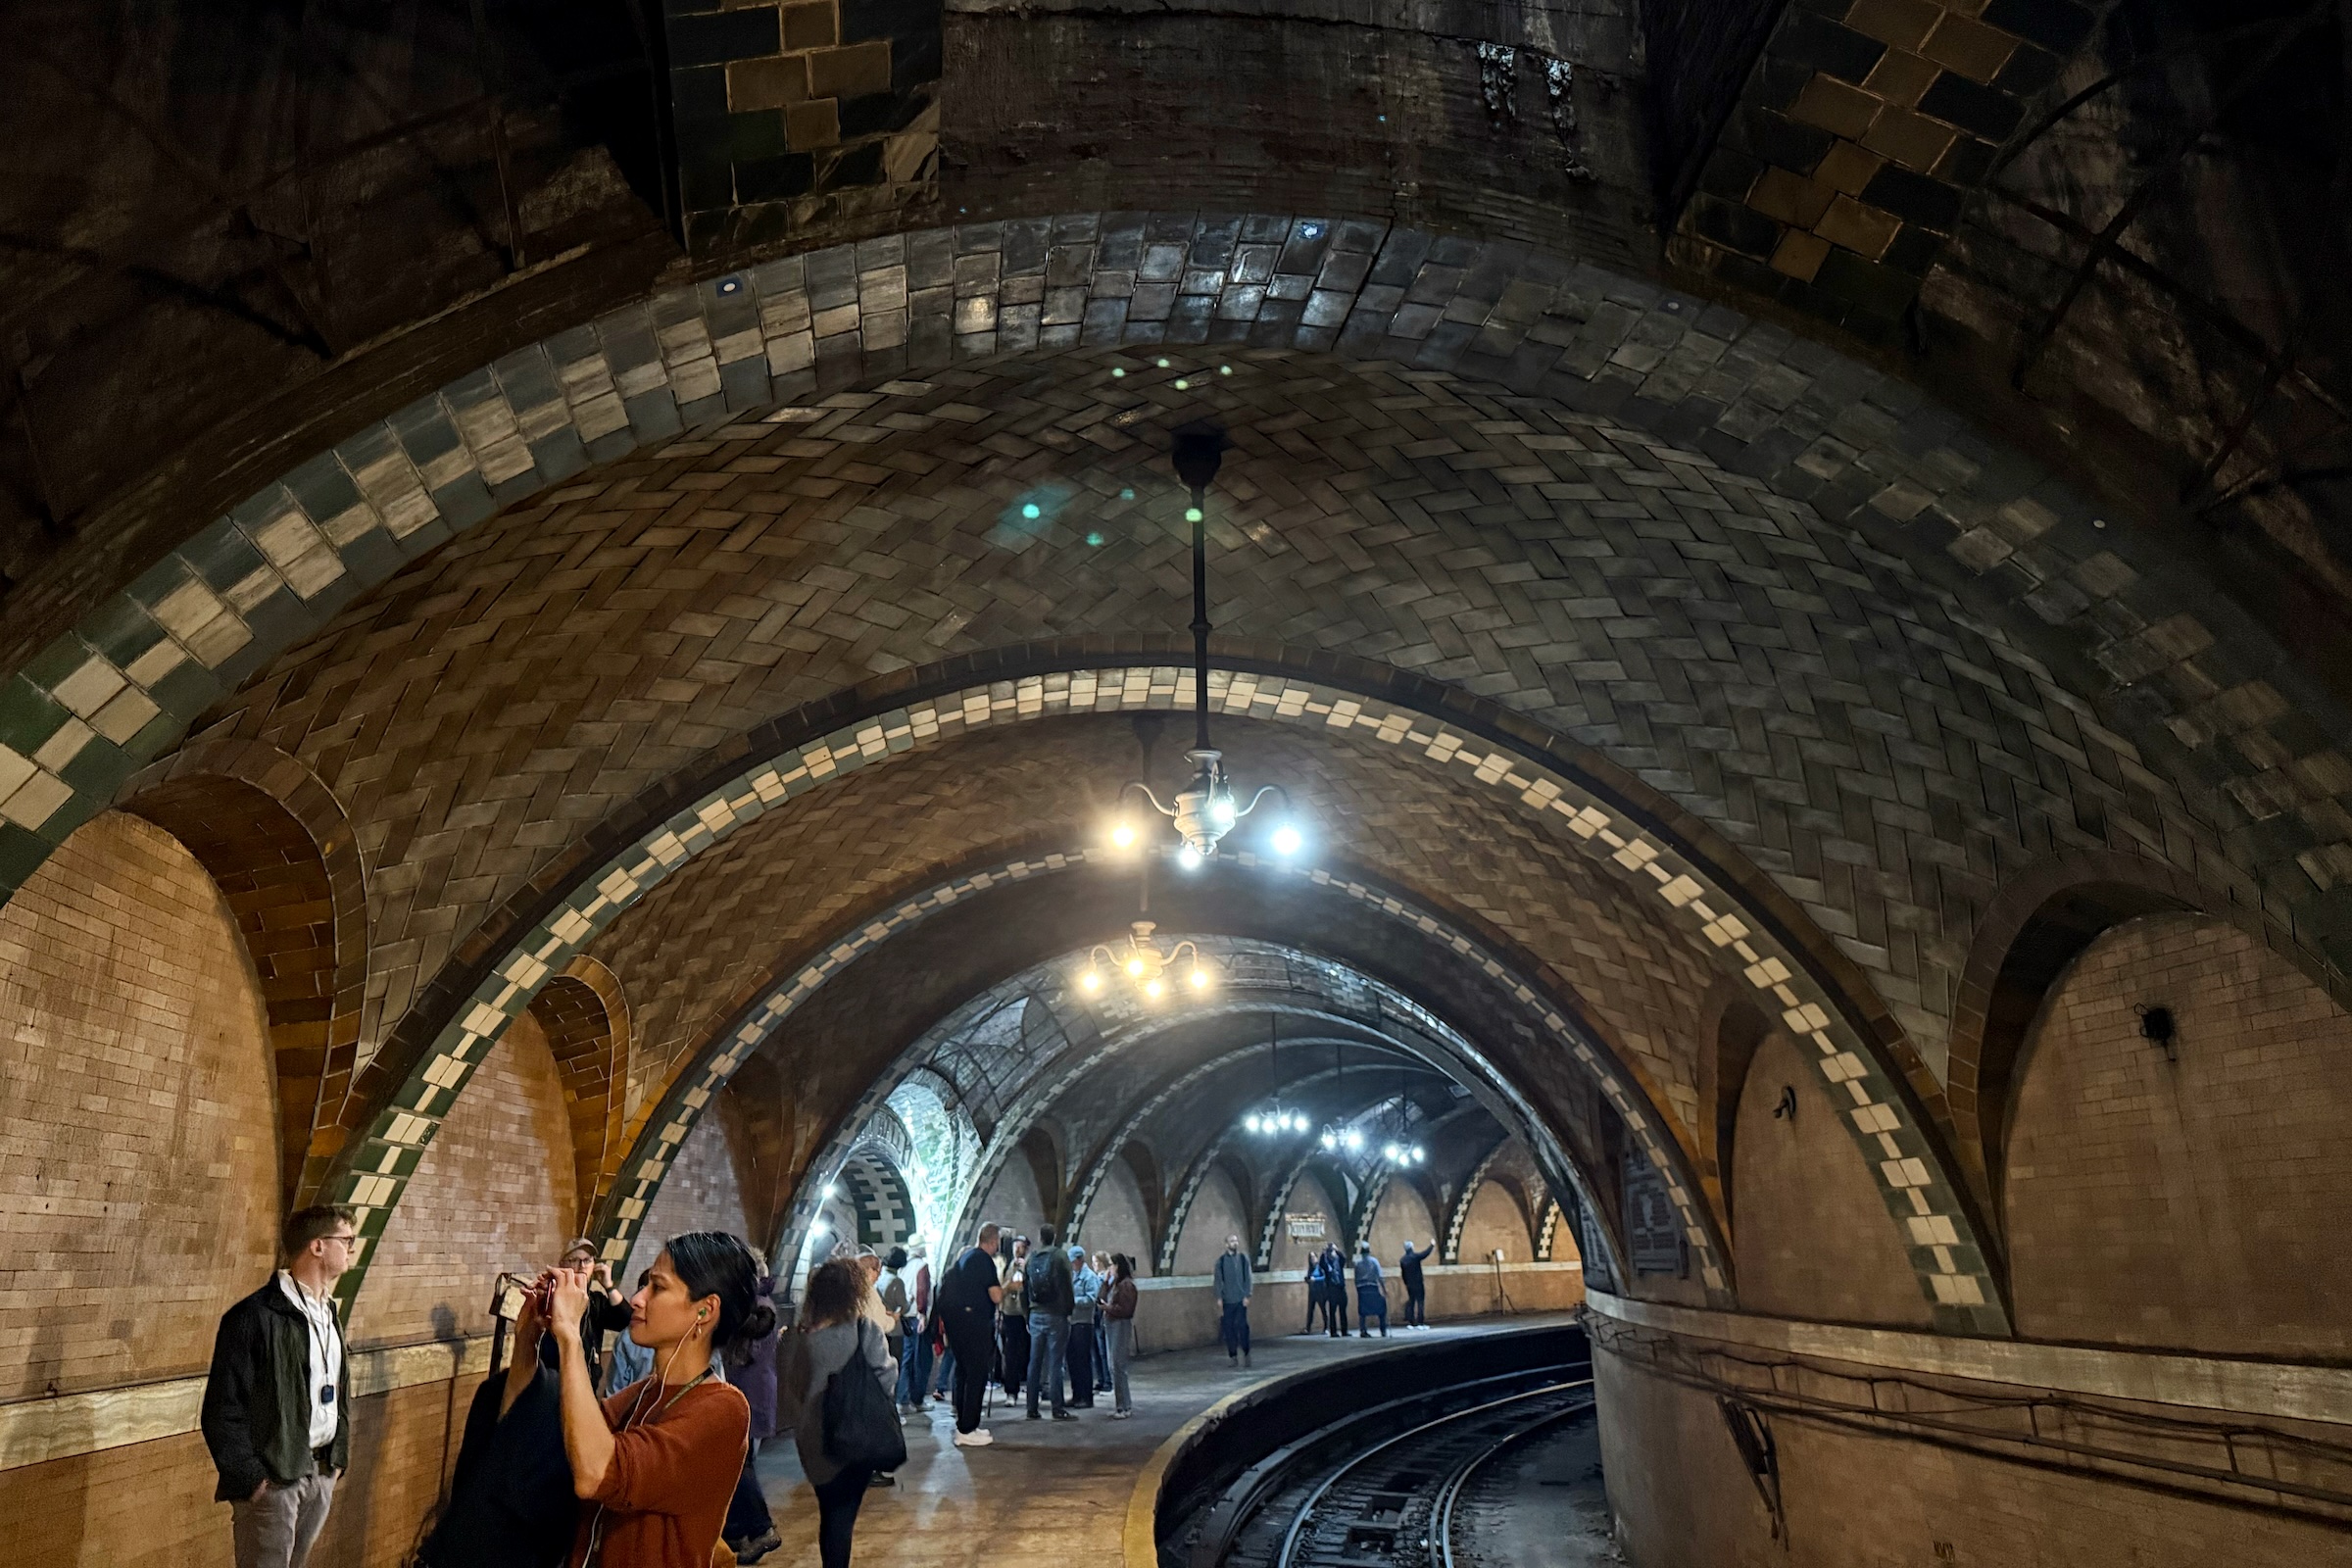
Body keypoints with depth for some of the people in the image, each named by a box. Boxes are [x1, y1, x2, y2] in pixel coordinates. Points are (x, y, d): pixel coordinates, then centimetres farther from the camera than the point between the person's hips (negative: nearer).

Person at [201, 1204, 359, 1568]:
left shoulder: (329, 1314, 11)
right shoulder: (254, 1317, -15)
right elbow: (222, 1411, -15)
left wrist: (337, 1457, 11)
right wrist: (251, 1479, -15)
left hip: (321, 1474, 7)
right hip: (273, 1479, -7)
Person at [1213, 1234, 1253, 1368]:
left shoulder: (1243, 1259, 4)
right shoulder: (1221, 1260, 3)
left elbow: (1247, 1278, 3)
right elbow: (1218, 1280, 3)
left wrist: (1247, 1296, -5)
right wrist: (1219, 1298, -3)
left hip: (1241, 1299, 0)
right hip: (1227, 1300, 1)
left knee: (1242, 1325, -7)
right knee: (1229, 1327, 2)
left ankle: (1244, 1353, 2)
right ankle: (1232, 1353, 12)